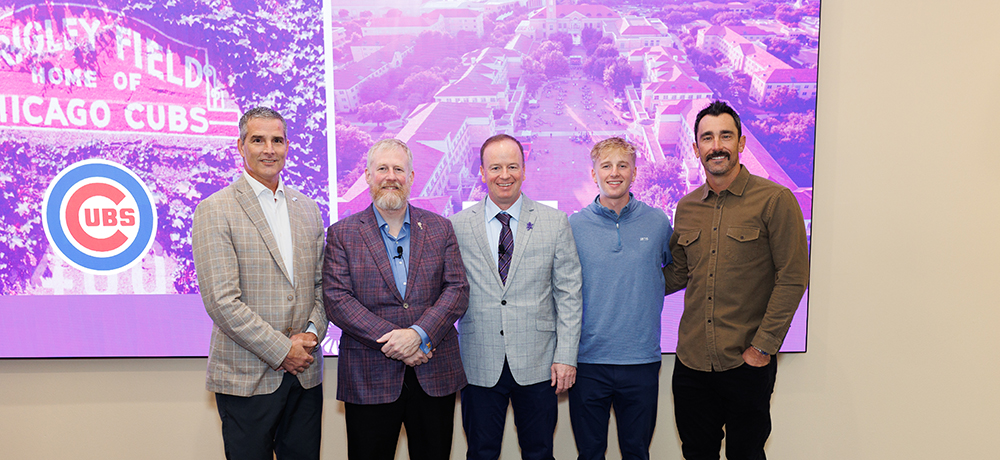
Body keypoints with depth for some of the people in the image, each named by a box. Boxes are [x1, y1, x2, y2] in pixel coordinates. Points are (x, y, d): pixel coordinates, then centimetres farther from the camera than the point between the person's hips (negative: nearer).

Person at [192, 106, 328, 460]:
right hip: (247, 377, -4)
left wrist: (313, 332, -5)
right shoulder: (214, 211, -7)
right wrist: (281, 350, -14)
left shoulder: (307, 208, 10)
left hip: (305, 373, 5)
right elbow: (221, 300, -14)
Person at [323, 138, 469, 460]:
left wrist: (418, 333, -15)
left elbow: (457, 289, -1)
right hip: (369, 380, -1)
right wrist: (391, 339, -16)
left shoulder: (440, 228, 6)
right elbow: (337, 299, -7)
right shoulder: (342, 234, 2)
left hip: (436, 376, 2)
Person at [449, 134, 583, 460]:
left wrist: (566, 356, -4)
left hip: (537, 363, 0)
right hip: (480, 365, 0)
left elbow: (569, 293, 0)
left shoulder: (555, 222, 1)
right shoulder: (457, 226, 0)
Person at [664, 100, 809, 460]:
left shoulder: (774, 200, -8)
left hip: (747, 364, -4)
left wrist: (763, 347, -12)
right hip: (691, 363, 4)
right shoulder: (686, 208, 8)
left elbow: (792, 278, -10)